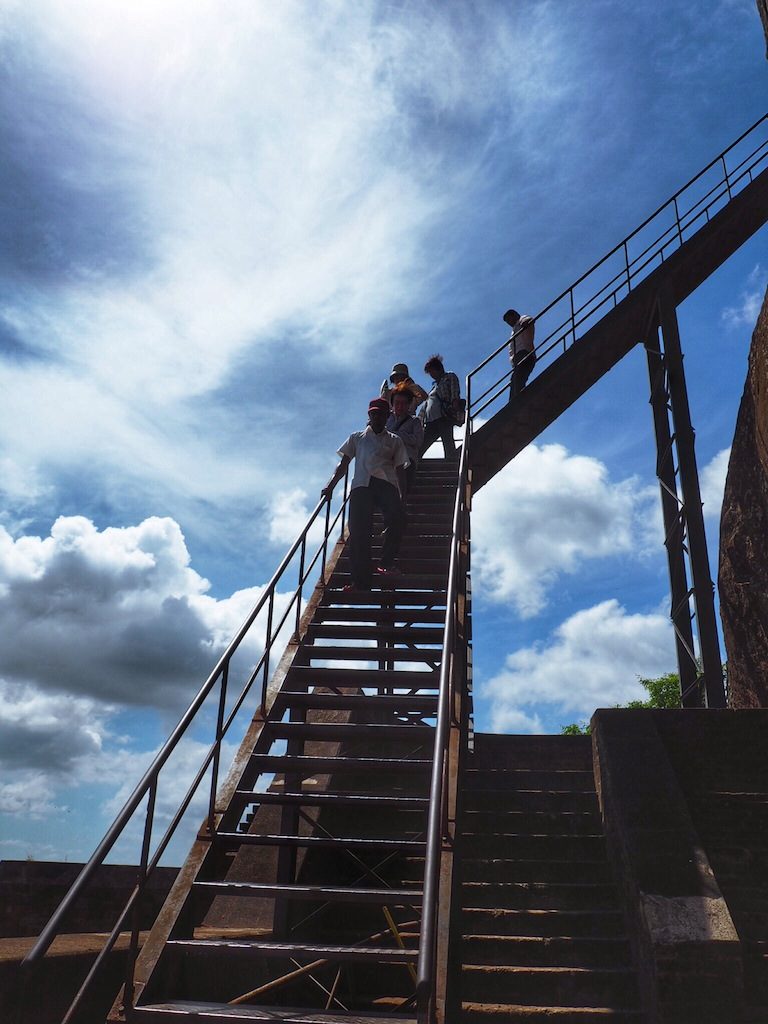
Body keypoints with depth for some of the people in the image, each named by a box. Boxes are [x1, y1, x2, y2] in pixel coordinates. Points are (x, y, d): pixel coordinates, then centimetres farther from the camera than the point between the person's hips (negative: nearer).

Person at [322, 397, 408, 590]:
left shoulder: (394, 440, 25)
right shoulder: (357, 438, 26)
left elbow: (400, 469, 17)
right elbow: (343, 464, 18)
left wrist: (402, 496, 5)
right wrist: (330, 485, 3)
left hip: (387, 483, 0)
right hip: (361, 484, 0)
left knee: (397, 518, -27)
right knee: (358, 530, -12)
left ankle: (386, 563, -12)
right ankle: (360, 581, -11)